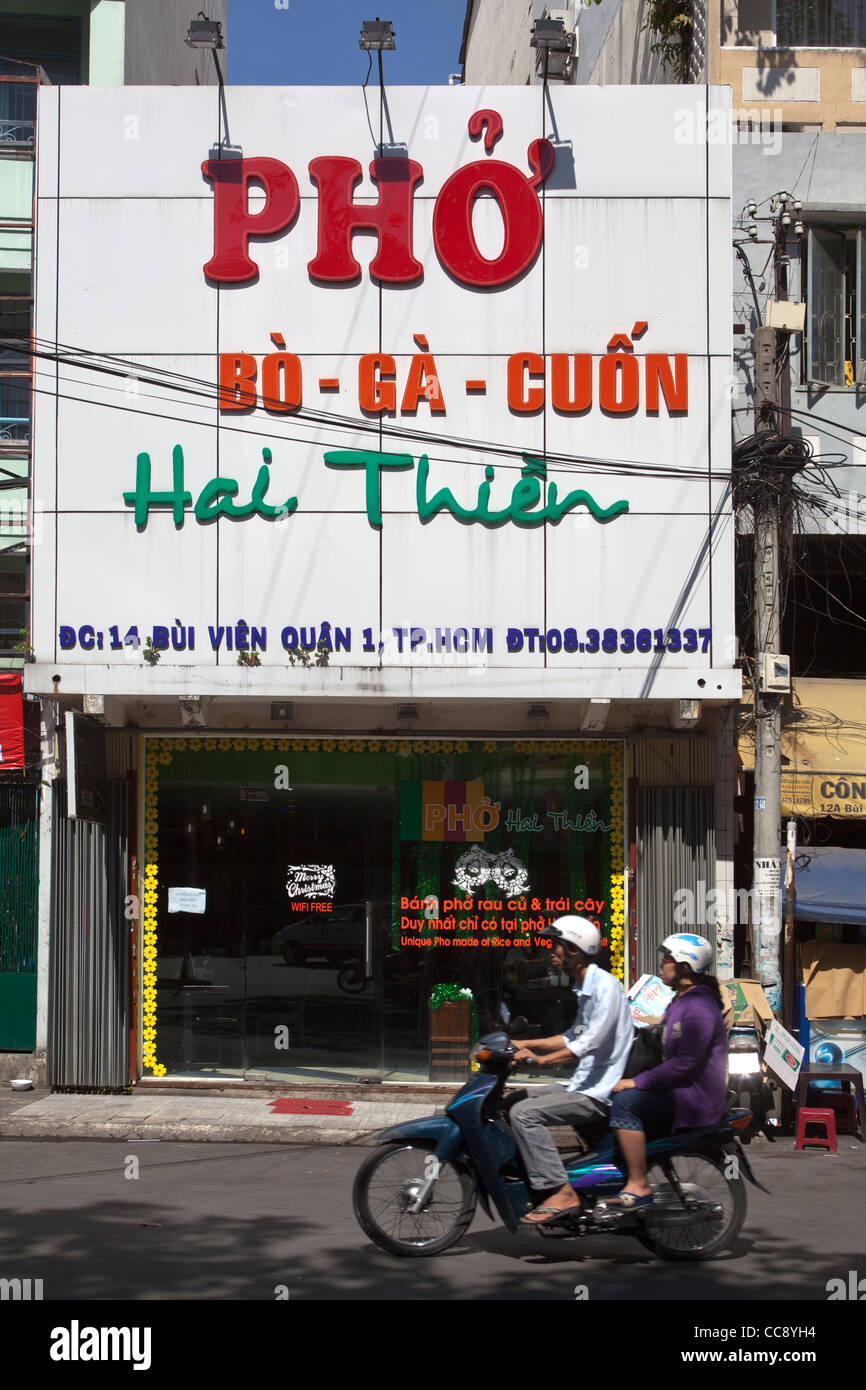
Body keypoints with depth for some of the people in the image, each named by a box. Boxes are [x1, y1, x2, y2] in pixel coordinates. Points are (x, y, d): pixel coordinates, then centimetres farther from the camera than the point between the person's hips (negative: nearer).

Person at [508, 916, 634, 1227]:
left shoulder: (605, 985, -16)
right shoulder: (584, 988, 17)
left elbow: (593, 1041, -26)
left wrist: (543, 1059, -27)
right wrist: (525, 1045, 19)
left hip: (599, 1093, -11)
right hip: (584, 1083, 11)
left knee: (524, 1113, -22)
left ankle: (561, 1192, -23)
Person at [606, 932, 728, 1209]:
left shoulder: (699, 1008, -18)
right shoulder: (681, 1001, 17)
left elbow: (686, 1064, -25)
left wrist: (637, 1082, -21)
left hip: (695, 1098, -11)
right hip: (678, 1089, 11)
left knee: (625, 1101, -25)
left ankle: (638, 1186, -24)